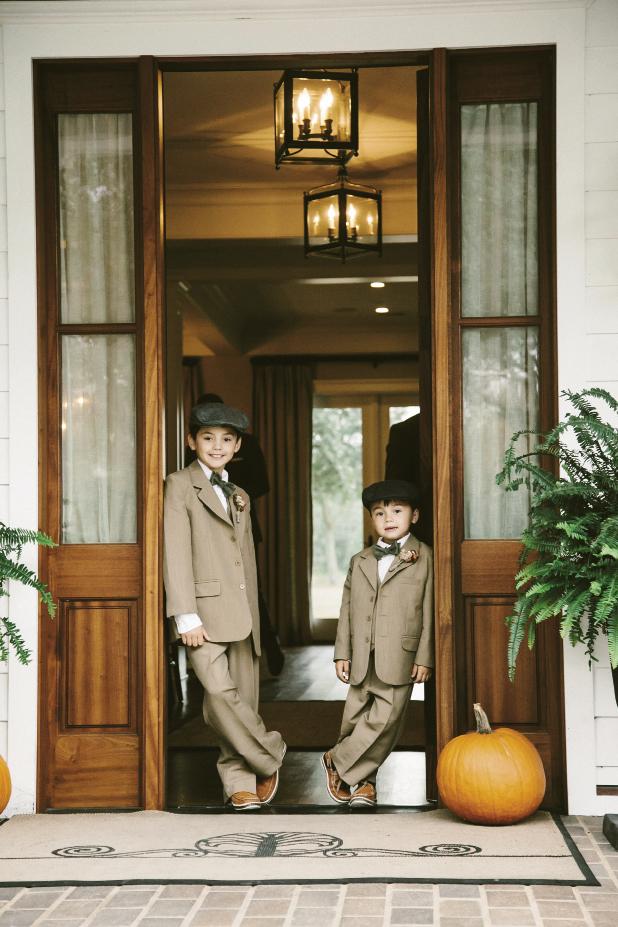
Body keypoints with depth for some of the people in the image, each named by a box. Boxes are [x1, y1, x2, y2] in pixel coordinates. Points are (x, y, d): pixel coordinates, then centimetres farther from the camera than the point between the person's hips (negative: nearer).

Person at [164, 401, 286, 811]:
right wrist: (186, 615, -15)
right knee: (219, 692, -19)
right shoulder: (180, 486, 1)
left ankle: (241, 782, 12)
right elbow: (176, 552, -7)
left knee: (243, 700, 4)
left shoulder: (239, 496, 21)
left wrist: (254, 618, 16)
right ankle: (269, 756, -4)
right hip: (205, 611, -6)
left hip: (242, 614, 6)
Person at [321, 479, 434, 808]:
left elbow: (429, 611, -2)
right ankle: (364, 780, 23)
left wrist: (424, 657, -6)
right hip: (363, 660, 4)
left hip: (399, 660, -4)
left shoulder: (424, 558, 1)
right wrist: (342, 653, 8)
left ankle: (338, 762, 8)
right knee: (355, 720, 6)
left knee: (384, 720, -9)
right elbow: (347, 609, 14)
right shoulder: (360, 561, 14)